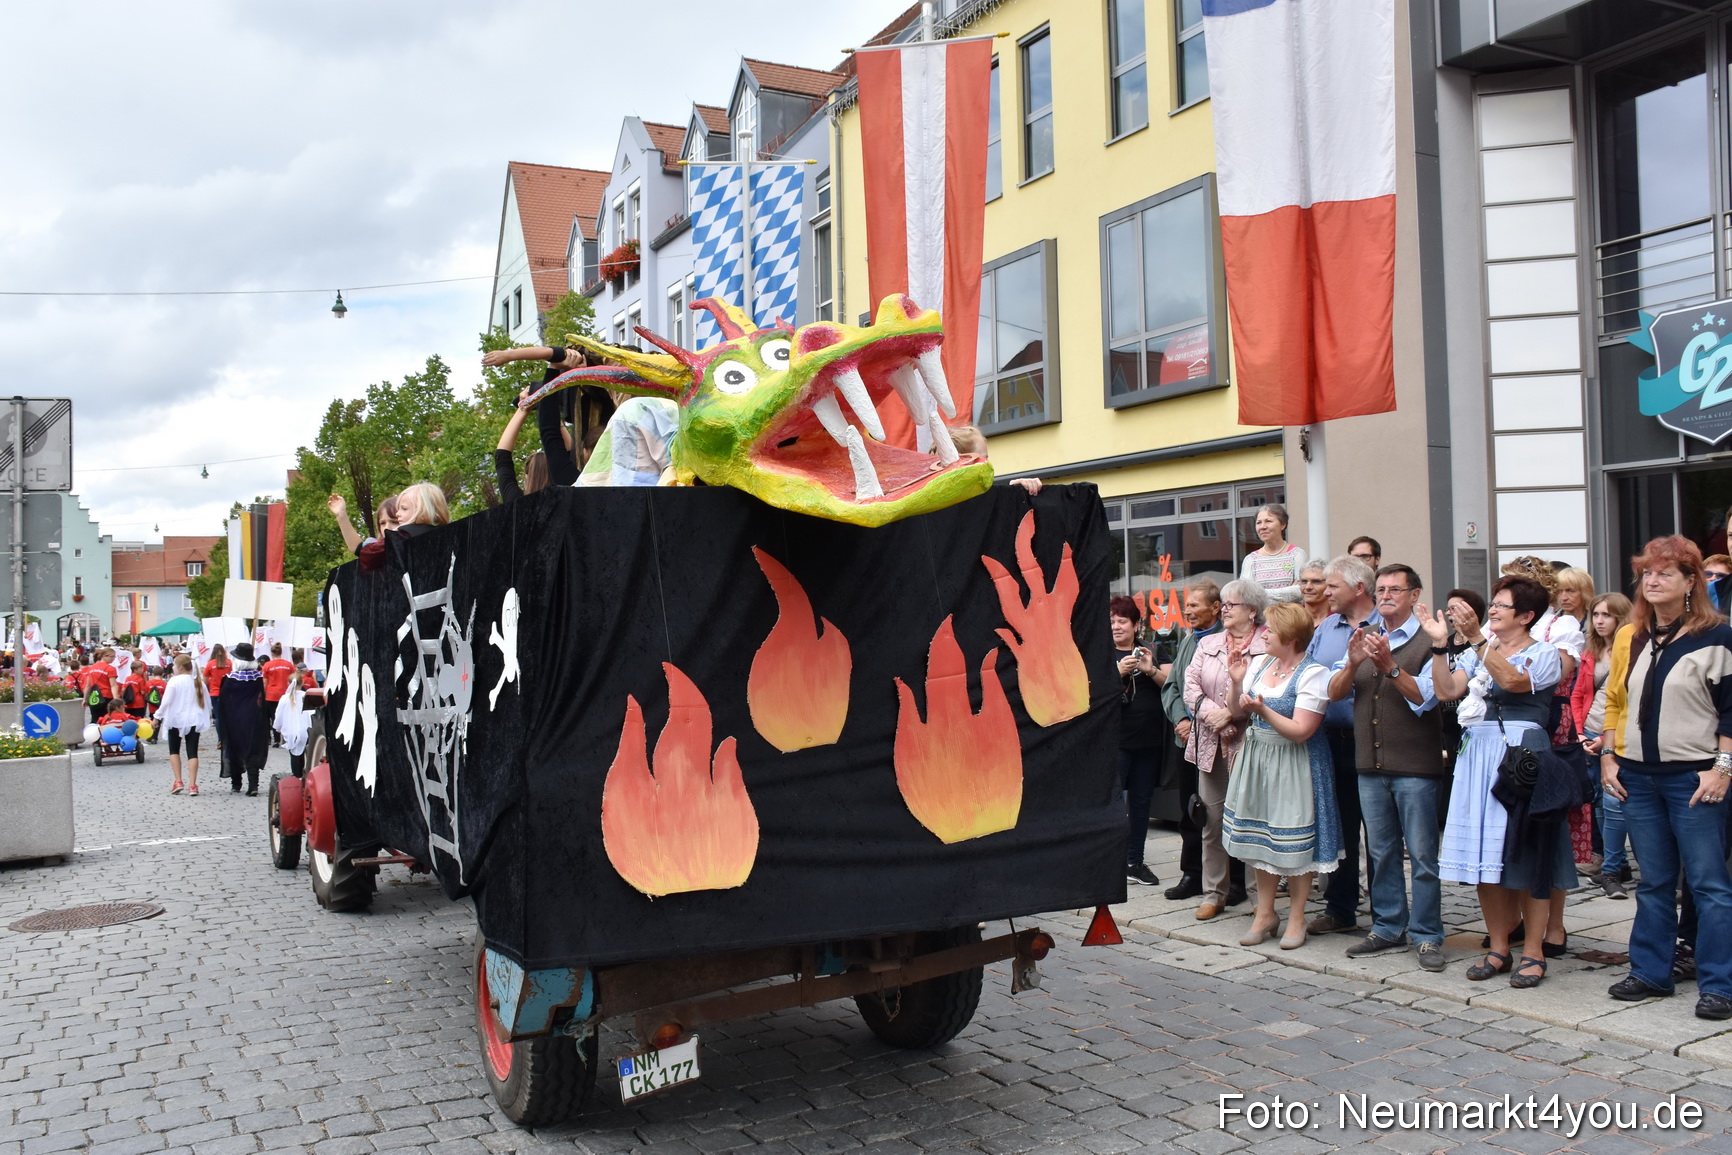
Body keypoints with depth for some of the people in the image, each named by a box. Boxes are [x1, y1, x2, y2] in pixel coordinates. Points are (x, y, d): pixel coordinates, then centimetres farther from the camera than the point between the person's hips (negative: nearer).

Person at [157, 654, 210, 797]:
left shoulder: (174, 681, -10)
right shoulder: (198, 681, 6)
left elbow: (166, 701, -13)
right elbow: (207, 701, 12)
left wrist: (158, 717, -3)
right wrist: (206, 716, 25)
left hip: (176, 720, -3)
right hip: (194, 721, 4)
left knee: (174, 750, 13)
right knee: (192, 752, 2)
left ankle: (178, 781, 4)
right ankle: (192, 785, -5)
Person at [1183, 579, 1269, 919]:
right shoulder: (1208, 644, 16)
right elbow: (1191, 685, 7)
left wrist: (1232, 713, -17)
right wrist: (1211, 712, -9)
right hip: (1211, 744, 5)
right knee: (1213, 819, 7)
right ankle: (1214, 893, 14)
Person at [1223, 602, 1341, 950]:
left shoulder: (1313, 674, -14)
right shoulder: (1261, 664, 6)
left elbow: (1301, 731, -19)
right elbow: (1239, 713, 11)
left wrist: (1263, 710, -27)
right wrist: (1237, 683, -4)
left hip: (1293, 765, -6)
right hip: (1256, 759, 7)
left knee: (1294, 842, 1)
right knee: (1260, 838, 11)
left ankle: (1296, 919, 15)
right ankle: (1265, 912, 24)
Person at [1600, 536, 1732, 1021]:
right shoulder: (1628, 638, 11)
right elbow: (1613, 701, 16)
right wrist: (1609, 757, 8)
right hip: (1637, 776, 5)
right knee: (1653, 881, 13)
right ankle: (1650, 972, 22)